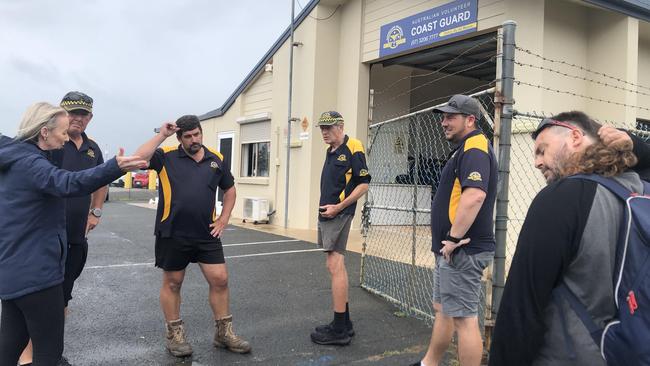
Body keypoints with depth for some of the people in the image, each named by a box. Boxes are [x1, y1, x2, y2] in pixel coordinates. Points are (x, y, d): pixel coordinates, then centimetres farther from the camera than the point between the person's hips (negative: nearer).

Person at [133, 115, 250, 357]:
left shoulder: (216, 160, 6)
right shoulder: (166, 157, -3)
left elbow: (229, 190, 17)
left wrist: (223, 219, 8)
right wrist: (162, 135, -15)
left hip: (206, 234, 3)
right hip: (173, 234, -3)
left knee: (220, 279, 3)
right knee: (172, 283, 10)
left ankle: (224, 333, 19)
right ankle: (174, 335, 26)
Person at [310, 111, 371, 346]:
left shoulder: (353, 149, -10)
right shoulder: (331, 151, 17)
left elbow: (363, 184, -13)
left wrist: (338, 207, -16)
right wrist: (324, 208, 14)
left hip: (339, 215, -9)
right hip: (326, 214, 9)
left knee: (335, 267, -8)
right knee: (337, 266, 13)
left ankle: (339, 329, 0)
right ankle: (344, 323, 24)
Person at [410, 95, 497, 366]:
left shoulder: (475, 147, -15)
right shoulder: (463, 149, 17)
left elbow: (475, 195, -30)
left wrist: (454, 238, -24)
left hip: (462, 250, -11)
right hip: (450, 250, 11)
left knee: (464, 318, -3)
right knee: (442, 308, 21)